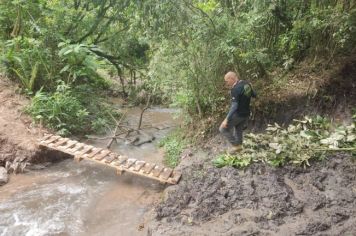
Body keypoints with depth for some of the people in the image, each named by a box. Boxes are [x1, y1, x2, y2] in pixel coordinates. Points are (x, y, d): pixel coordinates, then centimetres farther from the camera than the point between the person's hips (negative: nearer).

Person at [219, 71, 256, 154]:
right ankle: (239, 146, 38)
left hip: (238, 114, -8)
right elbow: (254, 95, 17)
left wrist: (227, 119, -29)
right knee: (238, 130, 25)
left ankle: (236, 145, 10)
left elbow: (234, 106, -29)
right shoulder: (247, 84, 2)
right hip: (246, 114, 8)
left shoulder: (235, 89, -24)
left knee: (223, 129, 5)